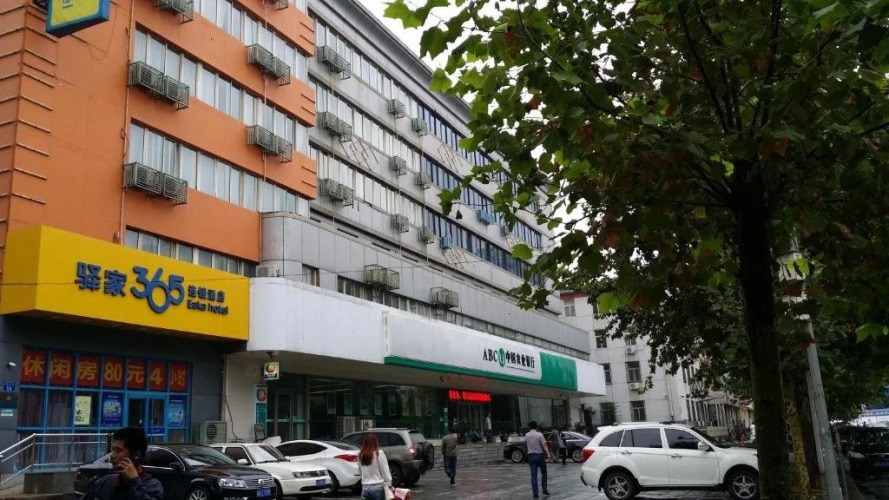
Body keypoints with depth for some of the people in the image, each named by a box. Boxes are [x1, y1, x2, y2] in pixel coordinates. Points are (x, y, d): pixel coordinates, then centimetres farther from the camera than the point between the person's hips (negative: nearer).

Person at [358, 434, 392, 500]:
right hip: (378, 487, -4)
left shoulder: (360, 456, 6)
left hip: (365, 488, 4)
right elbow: (385, 471, -6)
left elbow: (361, 472, 6)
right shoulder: (379, 453, -7)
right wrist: (389, 485, 1)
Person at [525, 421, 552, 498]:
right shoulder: (539, 435, -9)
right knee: (543, 473, 16)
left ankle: (535, 493, -2)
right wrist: (548, 454, -23)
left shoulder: (526, 435, 1)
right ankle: (544, 489, 10)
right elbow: (544, 445, -17)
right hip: (539, 455, -2)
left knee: (533, 475, 2)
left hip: (531, 456, 2)